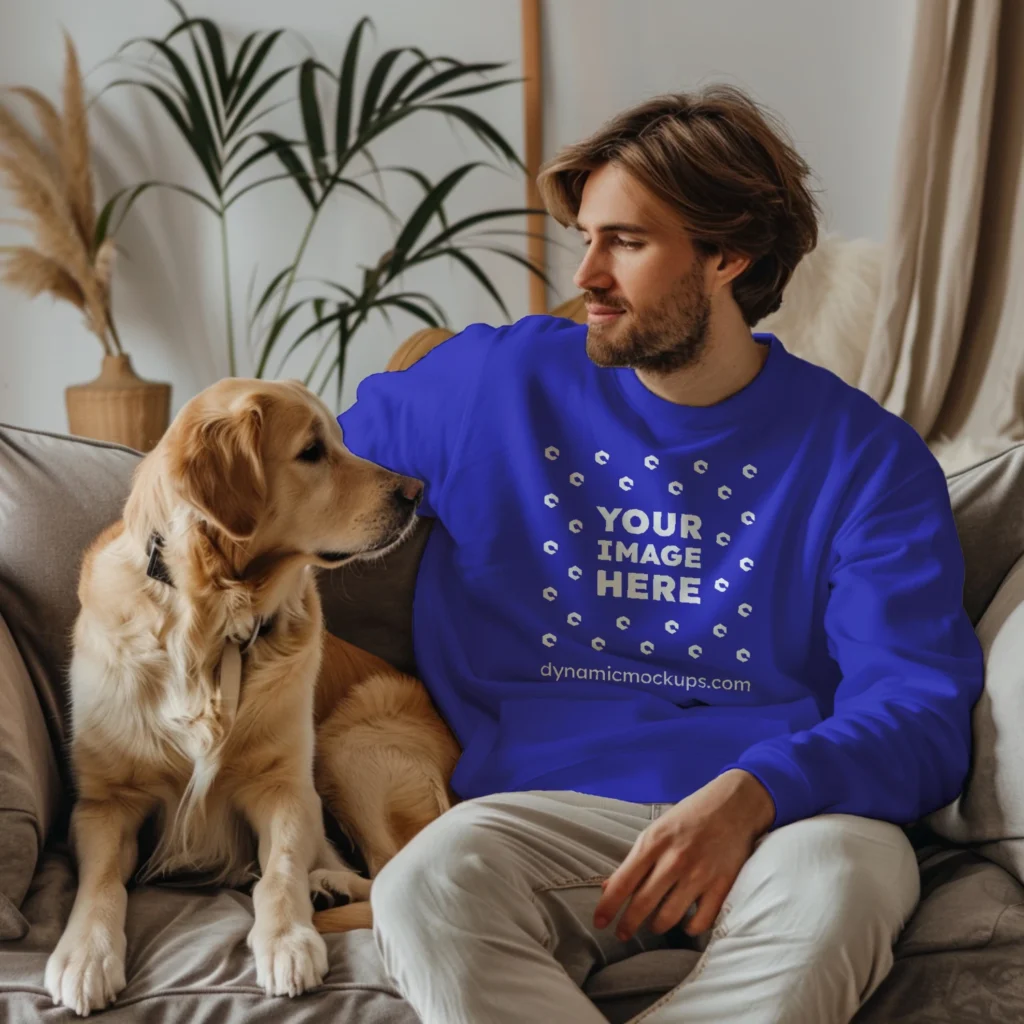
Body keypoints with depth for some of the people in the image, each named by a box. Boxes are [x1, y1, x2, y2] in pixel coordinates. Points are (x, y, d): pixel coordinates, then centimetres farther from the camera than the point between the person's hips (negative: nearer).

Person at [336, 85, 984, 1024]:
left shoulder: (865, 455, 7)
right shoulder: (497, 383, 13)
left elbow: (922, 711, -2)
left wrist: (748, 795, -19)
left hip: (785, 813, 0)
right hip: (552, 804, 1)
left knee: (829, 885, -38)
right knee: (425, 888, -34)